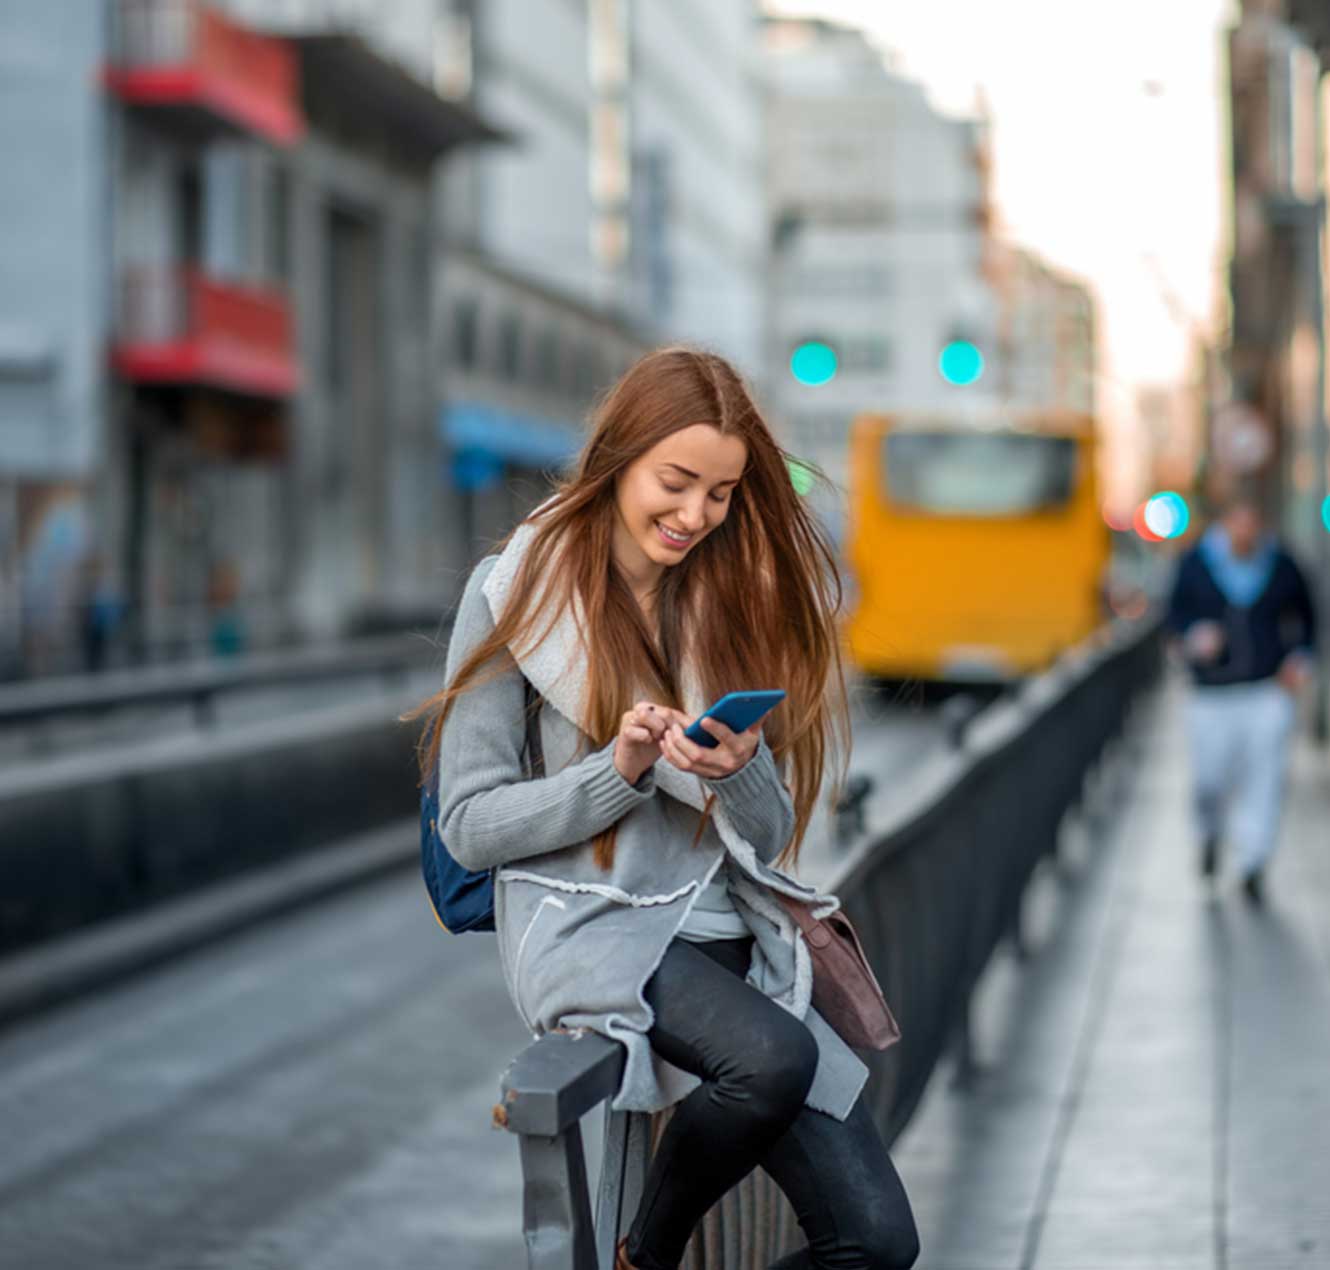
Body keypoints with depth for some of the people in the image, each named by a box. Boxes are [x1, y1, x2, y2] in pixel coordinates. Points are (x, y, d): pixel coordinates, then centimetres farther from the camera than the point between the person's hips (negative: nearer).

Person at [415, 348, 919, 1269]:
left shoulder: (740, 595, 8)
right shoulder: (517, 593, -2)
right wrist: (620, 768, -17)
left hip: (731, 931, 4)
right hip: (587, 920, -4)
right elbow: (471, 827, -3)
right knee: (774, 1056, -34)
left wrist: (738, 772, -15)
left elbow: (772, 838, 8)